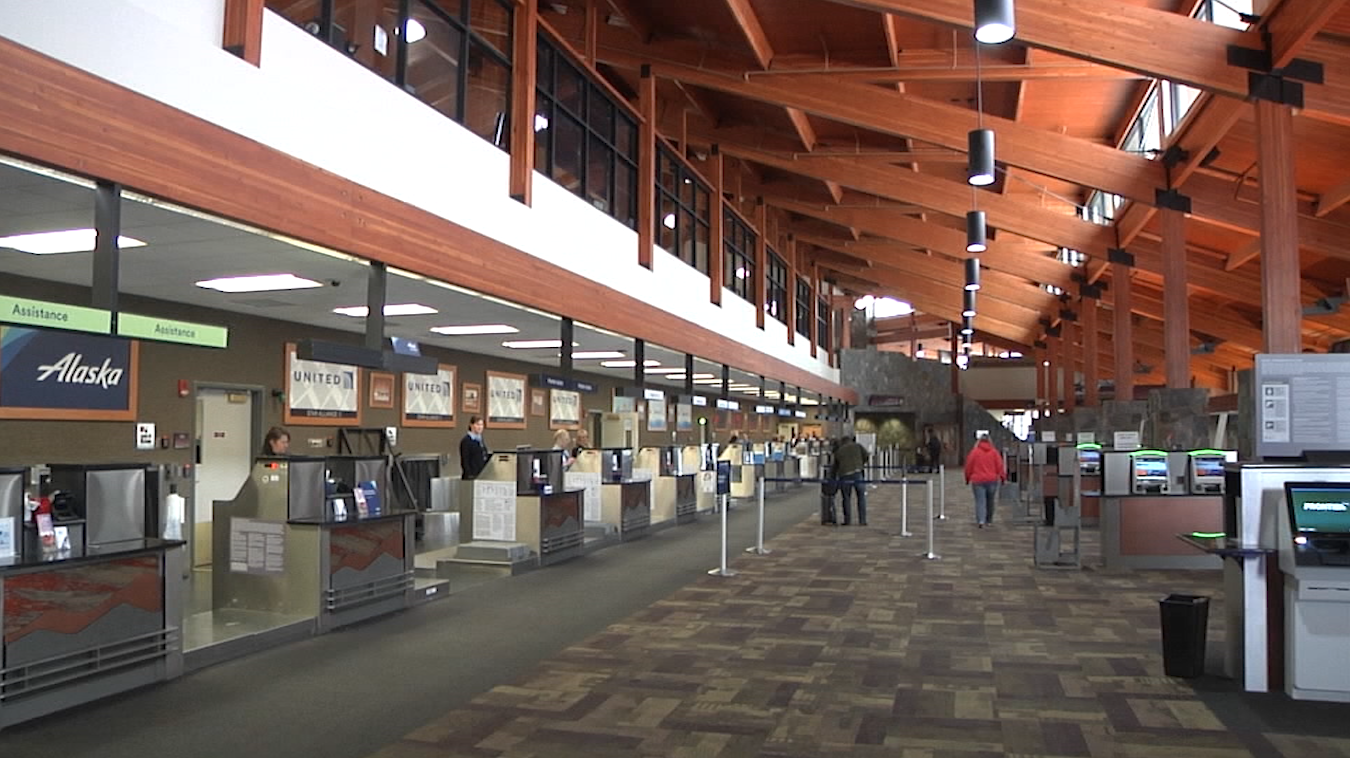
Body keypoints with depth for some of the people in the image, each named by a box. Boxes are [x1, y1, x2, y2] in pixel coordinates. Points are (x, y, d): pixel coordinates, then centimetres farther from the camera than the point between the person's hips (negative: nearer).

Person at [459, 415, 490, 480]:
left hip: (483, 475, 7)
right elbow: (465, 462, -11)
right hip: (472, 476, -7)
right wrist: (469, 476, -17)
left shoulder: (481, 440, 15)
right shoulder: (466, 441, -8)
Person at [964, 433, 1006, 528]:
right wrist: (1003, 477, 12)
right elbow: (1000, 465, 2)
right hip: (992, 480, 2)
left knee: (980, 501, -4)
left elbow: (969, 466, 1)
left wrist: (968, 478, 13)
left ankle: (981, 520, -20)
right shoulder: (994, 451, 2)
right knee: (990, 501, 16)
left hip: (978, 480, -2)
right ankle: (989, 520, 29)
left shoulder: (974, 451, -3)